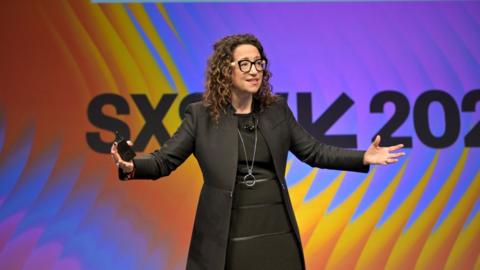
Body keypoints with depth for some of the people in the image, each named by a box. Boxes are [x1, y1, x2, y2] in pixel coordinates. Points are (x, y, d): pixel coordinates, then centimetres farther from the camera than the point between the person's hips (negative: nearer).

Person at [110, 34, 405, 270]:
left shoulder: (278, 110, 7)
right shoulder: (201, 114, -3)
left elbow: (313, 151, 10)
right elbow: (164, 160, -5)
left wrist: (363, 157, 1)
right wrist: (131, 167, -26)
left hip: (276, 231, 3)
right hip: (227, 236, -3)